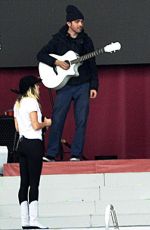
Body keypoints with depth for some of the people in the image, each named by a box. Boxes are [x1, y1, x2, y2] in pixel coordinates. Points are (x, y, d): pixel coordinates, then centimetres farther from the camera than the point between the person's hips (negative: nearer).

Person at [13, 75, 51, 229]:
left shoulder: (18, 104, 16)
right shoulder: (32, 101, -10)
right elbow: (35, 126, -17)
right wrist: (46, 123, 3)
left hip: (22, 143, 8)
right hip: (33, 143, -8)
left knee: (24, 183, 6)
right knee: (34, 183, -9)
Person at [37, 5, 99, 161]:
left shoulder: (86, 40, 8)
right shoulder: (58, 39, 1)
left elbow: (92, 65, 11)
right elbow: (41, 55, -2)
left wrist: (94, 86, 4)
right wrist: (57, 62, -17)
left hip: (83, 86, 2)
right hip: (64, 85, -2)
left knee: (81, 121, -2)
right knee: (57, 120, -5)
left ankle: (76, 155, 2)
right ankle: (51, 154, -1)